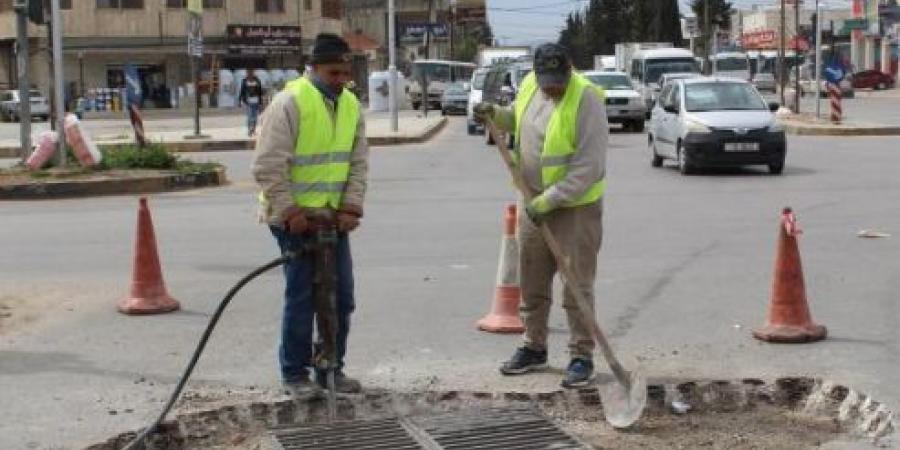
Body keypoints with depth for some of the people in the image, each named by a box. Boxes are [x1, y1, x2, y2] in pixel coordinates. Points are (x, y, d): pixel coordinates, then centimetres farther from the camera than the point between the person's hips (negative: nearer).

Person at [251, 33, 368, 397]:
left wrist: (351, 207, -4)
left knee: (341, 295, 9)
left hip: (333, 217, 7)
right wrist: (290, 213, -18)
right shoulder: (289, 103, -14)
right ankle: (295, 373, 10)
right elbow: (268, 166, -17)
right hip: (295, 217, -7)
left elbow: (358, 163, 7)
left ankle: (332, 368, 22)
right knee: (302, 296, -4)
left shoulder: (351, 105, 6)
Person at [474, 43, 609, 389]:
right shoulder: (529, 85, 0)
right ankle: (534, 348, 29)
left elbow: (588, 167, -24)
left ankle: (582, 356, 9)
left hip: (577, 205, -7)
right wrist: (495, 114, 2)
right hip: (534, 202, 7)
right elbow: (517, 119, 23)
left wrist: (548, 201, -25)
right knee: (532, 282, 15)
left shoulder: (586, 99, -21)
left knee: (577, 285, -1)